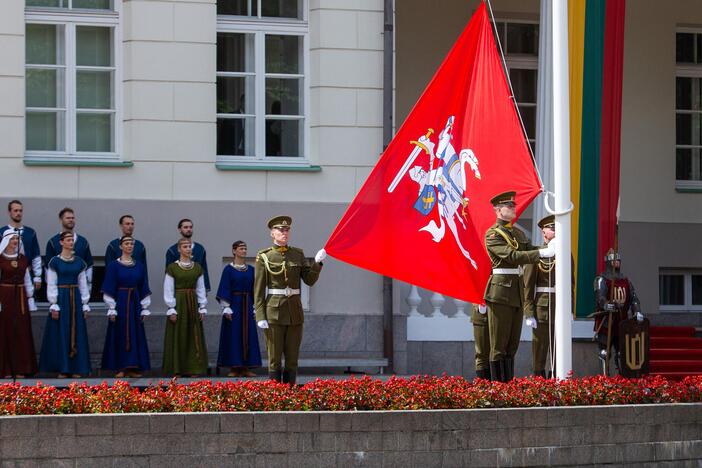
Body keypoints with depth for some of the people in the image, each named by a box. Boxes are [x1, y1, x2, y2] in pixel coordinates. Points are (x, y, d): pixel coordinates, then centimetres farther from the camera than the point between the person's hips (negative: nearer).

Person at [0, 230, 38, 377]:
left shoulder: (23, 259, 10)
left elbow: (27, 281, 13)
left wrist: (31, 301, 10)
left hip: (20, 298, 4)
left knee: (22, 333, 4)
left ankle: (20, 368, 10)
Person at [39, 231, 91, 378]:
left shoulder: (80, 262, 8)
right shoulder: (54, 262, -3)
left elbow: (83, 284, 11)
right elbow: (51, 285, -5)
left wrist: (85, 305, 7)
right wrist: (54, 305, -11)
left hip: (76, 299, 4)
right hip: (61, 298, -4)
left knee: (76, 332, 4)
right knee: (61, 333, -2)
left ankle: (76, 368, 9)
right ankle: (62, 368, 4)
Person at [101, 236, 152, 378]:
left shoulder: (139, 266, 8)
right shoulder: (113, 266, -3)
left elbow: (144, 289, 11)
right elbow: (109, 290, -5)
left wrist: (145, 309, 6)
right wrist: (111, 309, -10)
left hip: (135, 303, 4)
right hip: (119, 301, -4)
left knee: (136, 335, 3)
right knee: (119, 335, -1)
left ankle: (133, 368, 9)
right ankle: (120, 368, 4)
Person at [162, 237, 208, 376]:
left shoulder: (197, 268, 8)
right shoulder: (172, 268, -4)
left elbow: (201, 289, 11)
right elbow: (168, 290, -5)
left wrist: (202, 308, 5)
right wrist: (171, 310, -10)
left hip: (193, 305, 4)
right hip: (178, 304, -4)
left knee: (195, 337, 3)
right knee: (178, 337, -2)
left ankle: (193, 369, 8)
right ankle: (176, 369, 4)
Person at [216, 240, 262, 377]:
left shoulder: (251, 270, 9)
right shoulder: (228, 269, -3)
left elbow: (254, 290, 13)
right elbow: (225, 289, -6)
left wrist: (255, 308, 8)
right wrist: (226, 308, -13)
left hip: (247, 306, 4)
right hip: (234, 304, -4)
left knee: (248, 336, 2)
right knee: (233, 335, -3)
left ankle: (246, 367, 6)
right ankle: (234, 367, 1)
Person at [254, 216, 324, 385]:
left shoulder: (298, 254, 9)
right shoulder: (264, 256, -1)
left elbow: (310, 280, 5)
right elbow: (258, 289, -4)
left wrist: (318, 262, -11)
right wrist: (260, 317, -11)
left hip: (295, 312, 4)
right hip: (274, 312, -4)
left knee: (292, 358, 4)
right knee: (275, 359, -3)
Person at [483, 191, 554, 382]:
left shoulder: (518, 233, 19)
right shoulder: (493, 234, -9)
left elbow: (530, 250, 13)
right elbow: (512, 256, -20)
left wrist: (552, 248, -6)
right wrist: (542, 253, -24)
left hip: (517, 289, 8)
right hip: (501, 291, -8)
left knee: (512, 343, 10)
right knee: (499, 343, -5)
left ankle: (509, 382, 14)